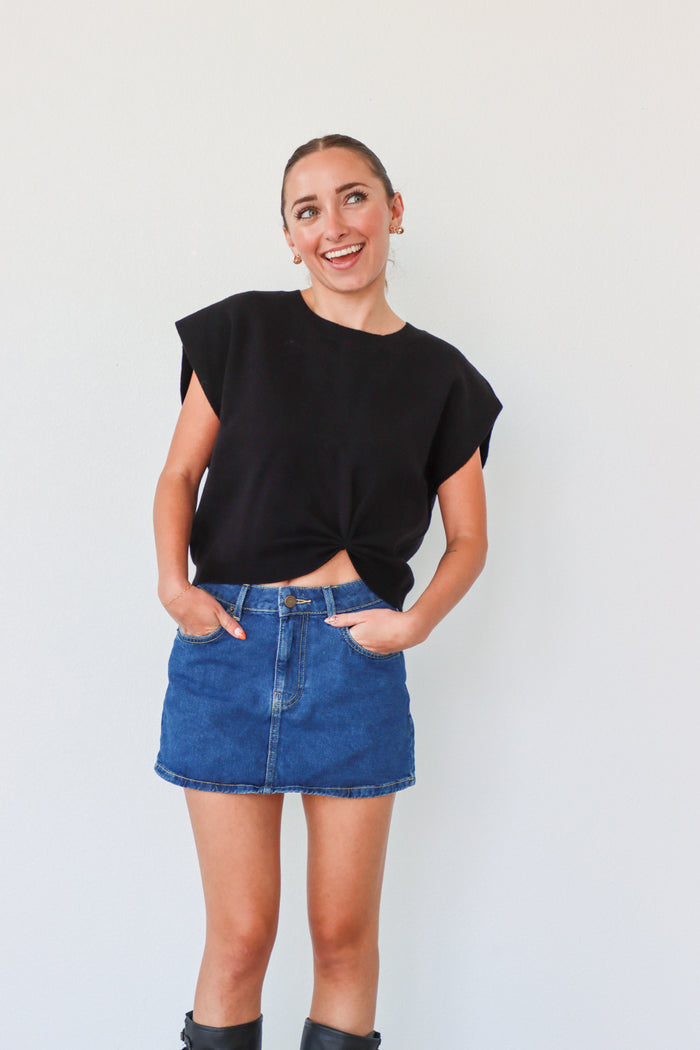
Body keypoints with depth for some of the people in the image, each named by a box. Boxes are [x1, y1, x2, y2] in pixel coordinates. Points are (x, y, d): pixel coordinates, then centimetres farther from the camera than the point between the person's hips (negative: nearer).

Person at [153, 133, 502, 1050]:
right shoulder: (243, 331, 5)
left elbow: (469, 537, 11)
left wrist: (418, 621, -7)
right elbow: (180, 473, 8)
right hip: (228, 640, -1)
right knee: (241, 935, 3)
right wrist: (173, 580, -10)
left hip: (356, 649, 1)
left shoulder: (436, 376, 7)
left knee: (345, 933, 8)